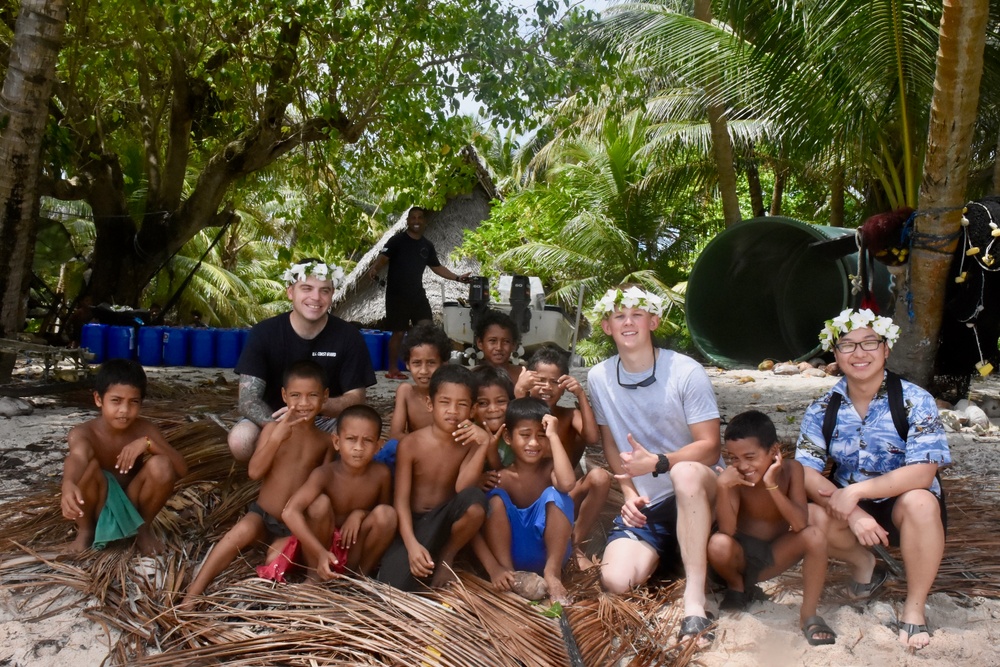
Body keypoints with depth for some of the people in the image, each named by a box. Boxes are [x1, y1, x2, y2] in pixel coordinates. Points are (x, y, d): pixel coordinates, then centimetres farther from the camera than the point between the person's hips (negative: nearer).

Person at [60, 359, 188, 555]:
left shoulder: (144, 429, -11)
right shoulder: (83, 433, -19)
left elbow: (182, 469, -19)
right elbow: (76, 461, -44)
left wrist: (148, 443, -33)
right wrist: (68, 485, -67)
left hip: (130, 508, 2)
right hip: (98, 508, -2)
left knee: (161, 466, -26)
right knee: (86, 463, -31)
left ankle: (144, 527, 1)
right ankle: (85, 531, -4)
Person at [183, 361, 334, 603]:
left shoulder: (325, 441, -1)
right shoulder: (273, 428, -7)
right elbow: (254, 472, -17)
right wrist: (276, 438, -29)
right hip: (262, 515, -1)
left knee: (276, 563, -28)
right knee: (243, 530, -32)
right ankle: (192, 596, -25)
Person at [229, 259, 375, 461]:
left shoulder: (349, 337, -13)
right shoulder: (263, 333, -13)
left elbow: (356, 398, -12)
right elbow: (248, 399, -17)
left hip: (327, 419, 0)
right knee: (241, 440, -31)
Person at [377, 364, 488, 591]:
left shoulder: (469, 442, -5)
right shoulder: (410, 444, -11)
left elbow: (462, 489, -20)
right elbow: (401, 500, -14)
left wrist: (483, 446, -29)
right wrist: (412, 544, -28)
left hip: (445, 519, 2)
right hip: (413, 523, -2)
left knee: (475, 499, -32)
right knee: (394, 585, -26)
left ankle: (446, 557, -6)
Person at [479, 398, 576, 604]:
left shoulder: (549, 467, -10)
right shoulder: (499, 476, -12)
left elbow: (567, 484, -37)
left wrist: (553, 436, -29)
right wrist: (493, 567, -28)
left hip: (547, 552, 0)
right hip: (509, 551, 0)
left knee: (555, 495, -24)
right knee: (496, 499, -22)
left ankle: (552, 573, -18)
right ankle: (506, 569, -18)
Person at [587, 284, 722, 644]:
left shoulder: (686, 372, -13)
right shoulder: (599, 377, 0)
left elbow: (710, 448, -14)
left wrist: (657, 463, -30)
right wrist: (629, 493, -2)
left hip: (697, 492, -3)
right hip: (644, 503, 4)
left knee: (684, 473, -41)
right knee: (616, 580, -19)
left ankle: (695, 598, -31)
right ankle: (665, 552, 14)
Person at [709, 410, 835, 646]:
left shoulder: (791, 470, -16)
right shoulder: (734, 477, -19)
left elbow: (800, 524, -25)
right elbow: (727, 530, -26)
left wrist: (772, 485, -36)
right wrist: (723, 486, -38)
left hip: (775, 555, 1)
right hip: (741, 554, -1)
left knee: (815, 536, -26)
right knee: (718, 545, -34)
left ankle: (808, 615, -10)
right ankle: (737, 586, 2)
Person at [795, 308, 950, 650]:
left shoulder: (915, 401, -15)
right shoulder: (823, 409, -7)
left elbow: (923, 472, -26)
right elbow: (806, 473, -15)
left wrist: (854, 492, -34)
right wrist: (852, 512, -31)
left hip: (901, 505, -2)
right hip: (849, 507, 2)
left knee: (919, 502, -36)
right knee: (808, 516, -28)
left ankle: (914, 607, -13)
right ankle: (864, 564, 7)